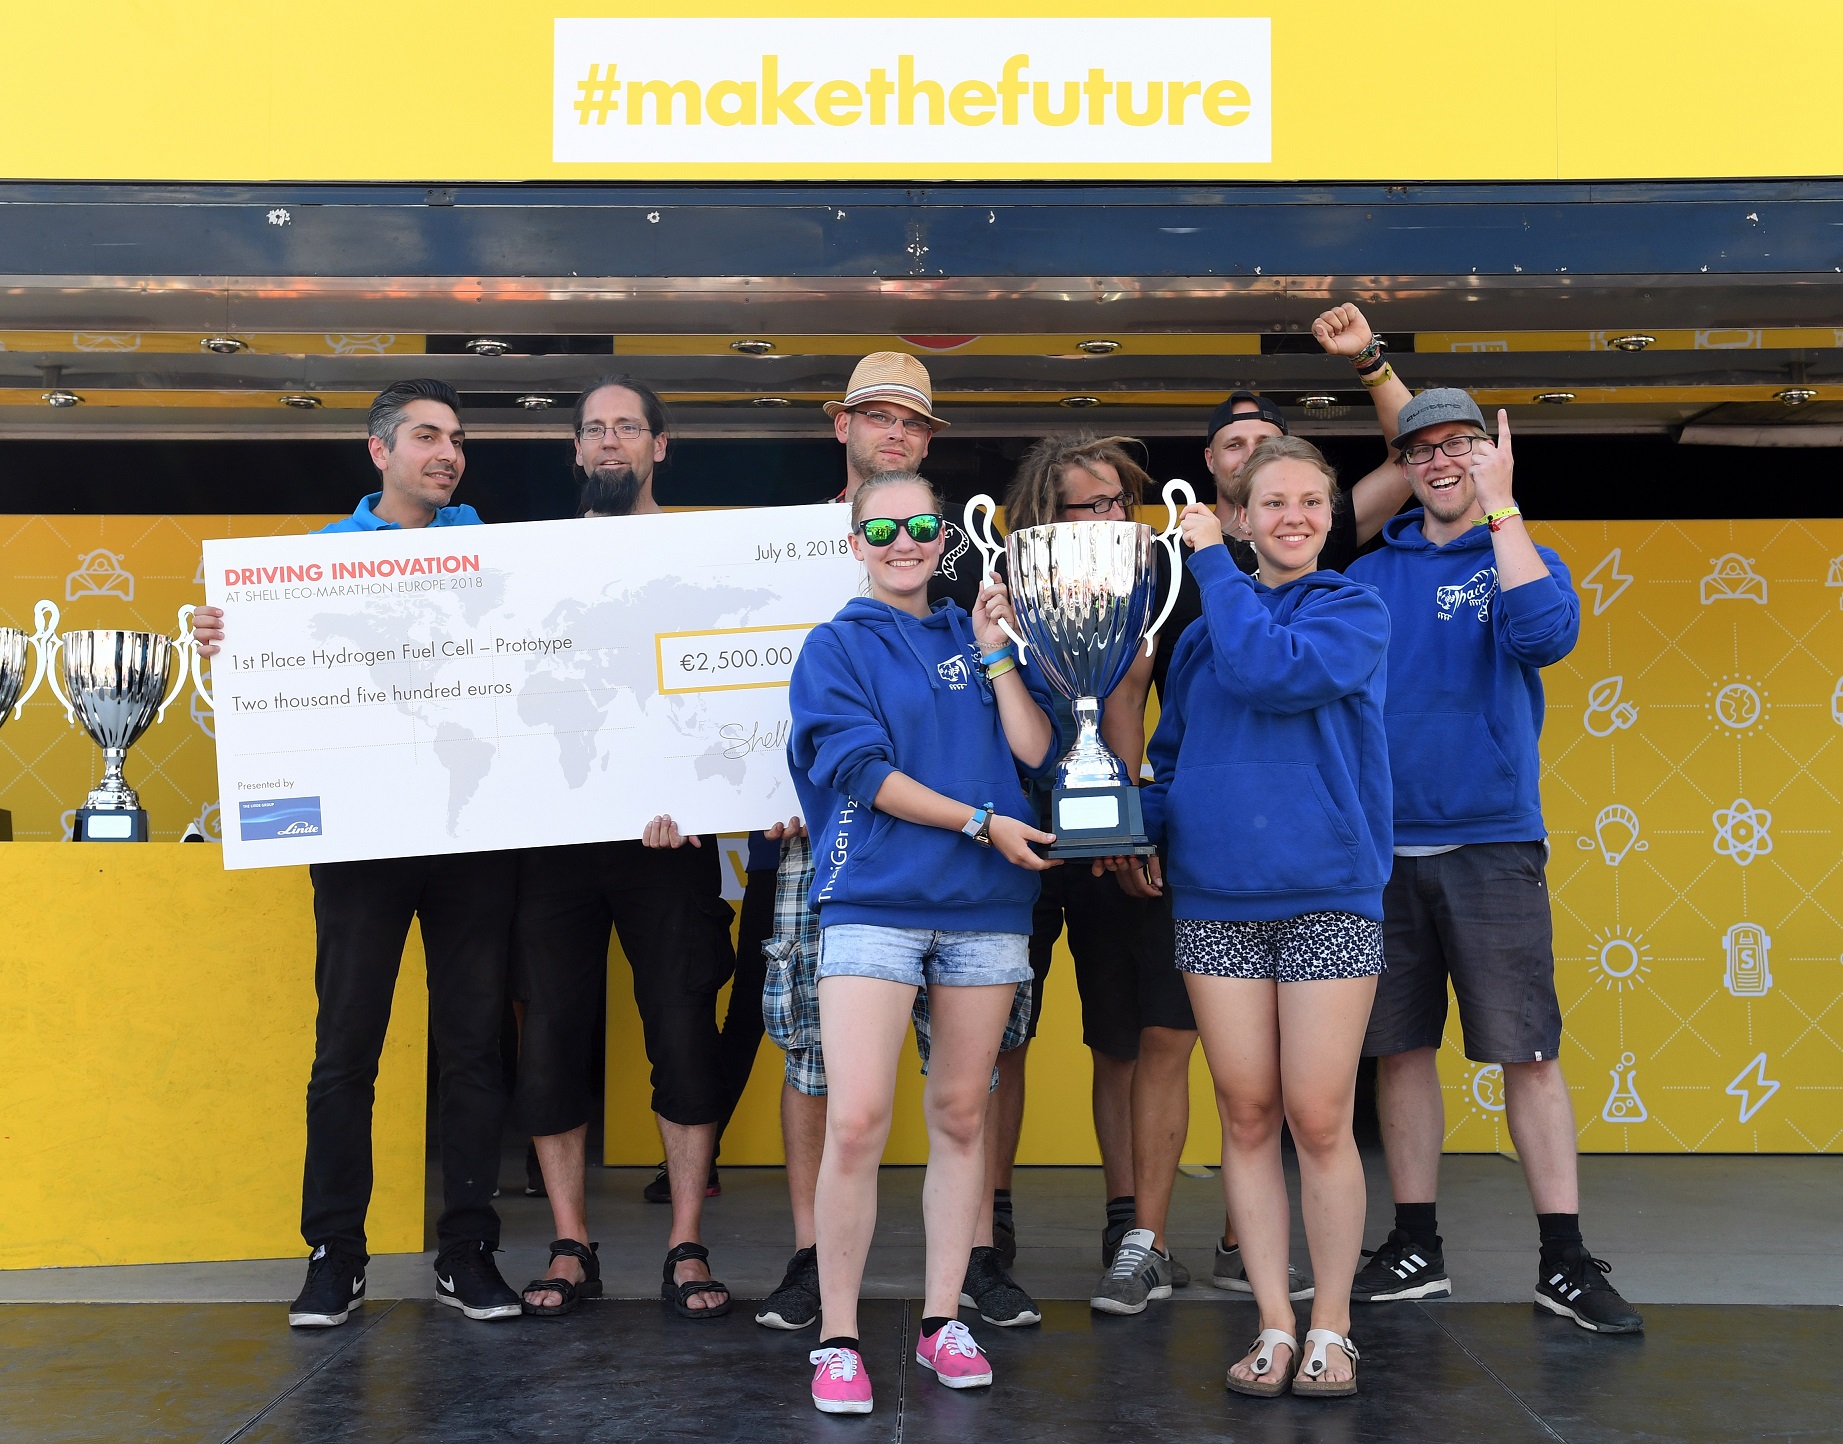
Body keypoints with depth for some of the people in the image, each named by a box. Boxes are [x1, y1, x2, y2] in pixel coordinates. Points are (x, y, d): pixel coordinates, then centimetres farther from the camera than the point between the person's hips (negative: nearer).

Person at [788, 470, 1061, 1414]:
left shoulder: (978, 642, 14)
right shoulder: (837, 647, 5)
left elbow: (1036, 751, 4)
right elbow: (860, 769, -7)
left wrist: (996, 652, -2)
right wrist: (982, 823, -10)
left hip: (984, 910, 4)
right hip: (873, 902, -3)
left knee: (960, 1116, 8)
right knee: (856, 1122, -11)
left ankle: (942, 1320, 20)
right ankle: (836, 1339, 1)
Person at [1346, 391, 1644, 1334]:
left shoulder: (1518, 558, 4)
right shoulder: (1369, 576, 10)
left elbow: (1546, 635, -19)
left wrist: (1500, 505, -17)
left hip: (1492, 845, -2)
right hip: (1384, 848, 3)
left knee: (1529, 1051, -2)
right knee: (1400, 1049, 7)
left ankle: (1565, 1261, 6)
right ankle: (1415, 1250, 18)